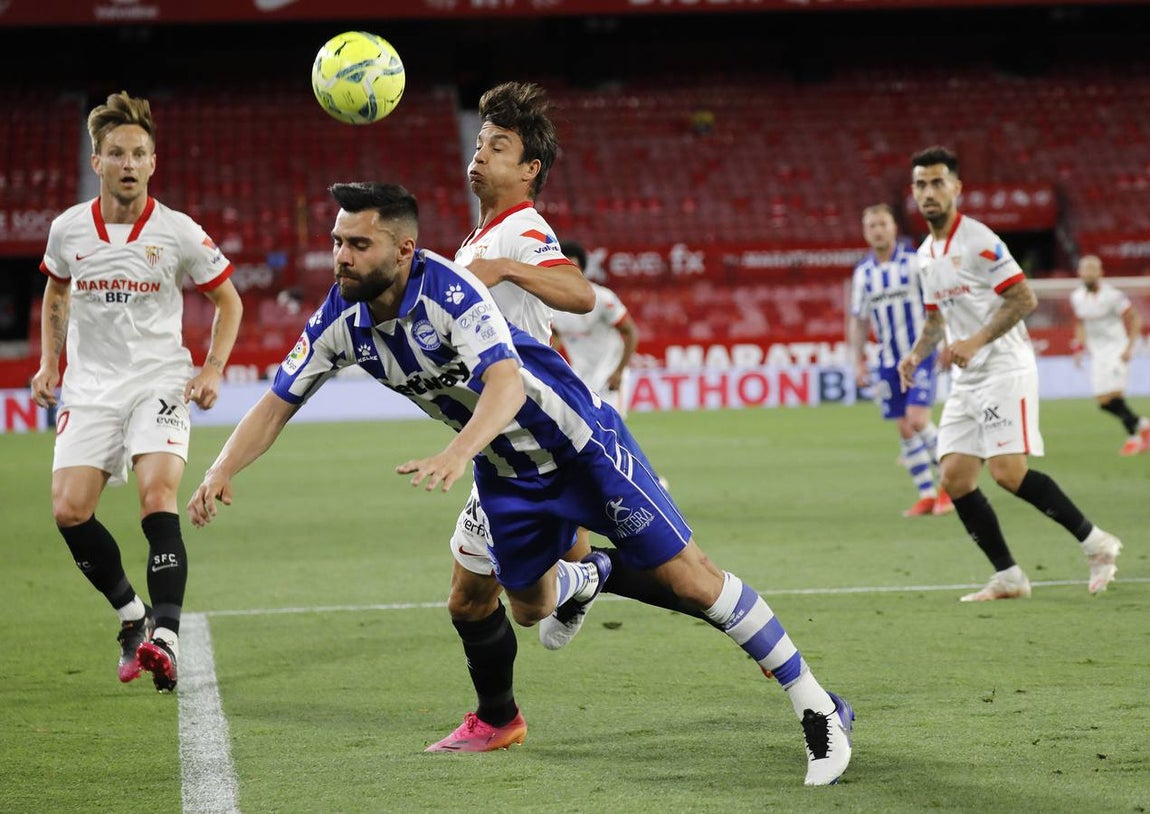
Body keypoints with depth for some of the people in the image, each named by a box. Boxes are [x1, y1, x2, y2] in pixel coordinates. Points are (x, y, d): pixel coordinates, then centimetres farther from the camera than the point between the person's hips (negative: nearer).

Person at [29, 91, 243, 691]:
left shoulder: (179, 233, -6)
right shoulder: (68, 230, 2)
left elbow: (228, 301, 7)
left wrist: (213, 369, -5)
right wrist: (49, 363, 14)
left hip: (161, 385, -3)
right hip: (90, 389, 3)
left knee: (158, 496, -25)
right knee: (69, 511, -11)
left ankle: (165, 637, -28)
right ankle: (132, 614, 12)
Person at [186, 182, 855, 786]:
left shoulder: (448, 288, -30)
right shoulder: (342, 319, -10)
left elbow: (506, 380, -45)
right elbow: (279, 402, -2)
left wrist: (458, 453, -62)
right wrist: (222, 472, -17)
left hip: (581, 442, -7)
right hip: (508, 472, 7)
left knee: (689, 578, -10)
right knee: (529, 607, 19)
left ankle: (819, 711, -1)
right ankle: (590, 578, 57)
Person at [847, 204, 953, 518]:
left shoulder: (915, 262, -6)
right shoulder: (863, 273, 7)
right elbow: (858, 321, 14)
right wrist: (858, 361, 6)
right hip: (889, 361, 5)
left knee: (918, 419, -18)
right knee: (904, 430, 3)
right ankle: (927, 495, 12)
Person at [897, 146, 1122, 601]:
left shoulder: (978, 240, -11)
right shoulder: (926, 254, 14)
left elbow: (1024, 299, -16)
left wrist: (977, 340, -23)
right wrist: (916, 354, 9)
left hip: (1004, 371, -8)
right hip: (966, 380, 8)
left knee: (1007, 471, -20)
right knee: (955, 478, -2)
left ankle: (1094, 542, -4)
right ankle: (1008, 577, 6)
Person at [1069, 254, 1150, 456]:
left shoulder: (1112, 295, -15)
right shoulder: (1077, 297, 5)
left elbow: (1134, 319, -10)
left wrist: (1129, 347, -17)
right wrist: (1079, 347, 11)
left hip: (1117, 348, -7)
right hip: (1097, 352, 7)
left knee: (1114, 395, -19)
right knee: (1104, 401, 2)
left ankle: (1133, 436, -5)